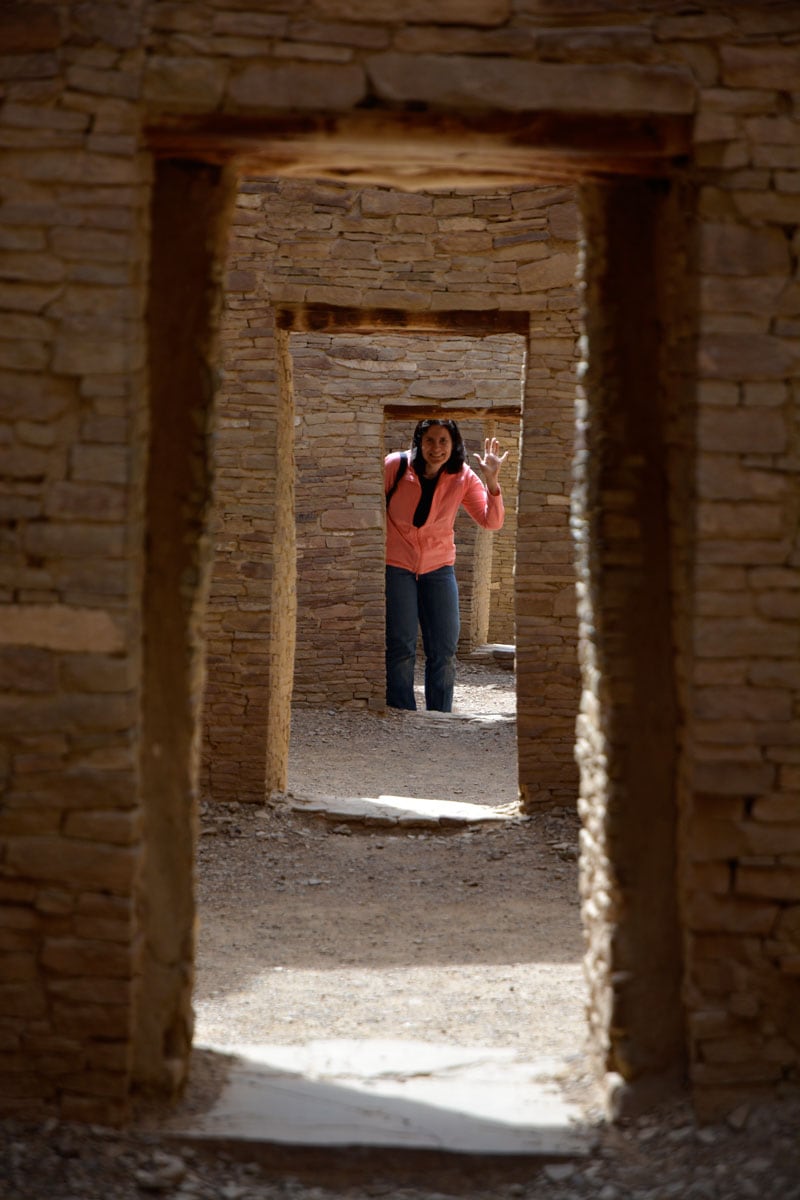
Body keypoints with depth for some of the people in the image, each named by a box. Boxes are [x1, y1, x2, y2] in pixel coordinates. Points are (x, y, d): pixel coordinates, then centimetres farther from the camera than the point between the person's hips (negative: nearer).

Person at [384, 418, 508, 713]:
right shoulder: (395, 466, -13)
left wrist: (491, 482, -23)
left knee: (444, 651, 2)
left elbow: (492, 522, -10)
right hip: (395, 565, -3)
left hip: (439, 567, 3)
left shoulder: (462, 478, -6)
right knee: (400, 648, -5)